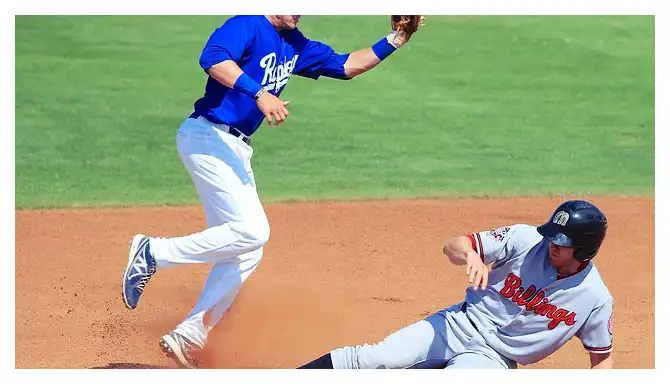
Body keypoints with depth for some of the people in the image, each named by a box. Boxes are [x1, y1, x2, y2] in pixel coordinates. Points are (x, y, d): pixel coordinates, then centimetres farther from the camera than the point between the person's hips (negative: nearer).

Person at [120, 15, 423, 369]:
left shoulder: (294, 46, 16)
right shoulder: (247, 25, -10)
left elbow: (346, 66, 21)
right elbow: (213, 59, -29)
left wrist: (396, 40, 9)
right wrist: (260, 94, -38)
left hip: (236, 150, 9)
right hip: (206, 137, -9)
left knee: (244, 254, 5)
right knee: (252, 230, -20)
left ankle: (188, 336, 8)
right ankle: (153, 252, -8)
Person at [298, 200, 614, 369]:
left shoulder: (595, 298, -10)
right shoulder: (525, 239, -10)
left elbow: (601, 357, 4)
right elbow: (452, 246, -10)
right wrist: (470, 255, -34)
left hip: (491, 359, -1)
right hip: (460, 325, 1)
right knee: (372, 359, -19)